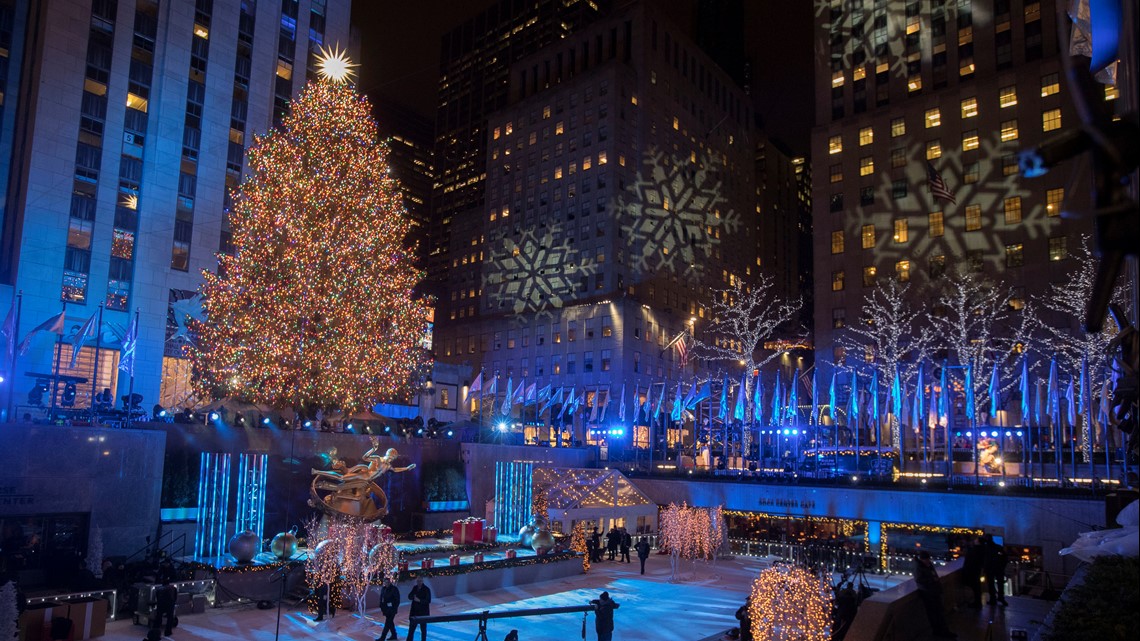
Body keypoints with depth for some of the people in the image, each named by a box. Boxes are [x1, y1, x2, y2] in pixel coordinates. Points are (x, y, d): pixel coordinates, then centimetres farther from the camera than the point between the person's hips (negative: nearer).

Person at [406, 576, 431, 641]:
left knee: (423, 628, 6)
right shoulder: (414, 588, 6)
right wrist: (412, 592, -15)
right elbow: (409, 597, 6)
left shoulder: (426, 589, -9)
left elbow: (428, 600, -13)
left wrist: (419, 600, -26)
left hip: (423, 612, -4)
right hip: (414, 612, 4)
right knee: (411, 628, 7)